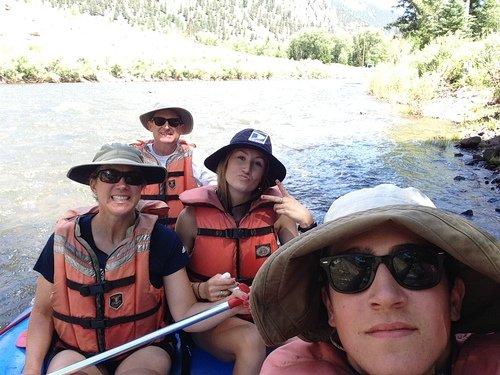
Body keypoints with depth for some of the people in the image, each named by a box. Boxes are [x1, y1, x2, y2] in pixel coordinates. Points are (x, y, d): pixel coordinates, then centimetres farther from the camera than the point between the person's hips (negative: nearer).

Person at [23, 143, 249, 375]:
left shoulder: (162, 240, -12)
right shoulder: (64, 240, -8)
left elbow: (185, 314, -14)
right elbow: (42, 312, 2)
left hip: (143, 349, 0)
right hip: (75, 351, 1)